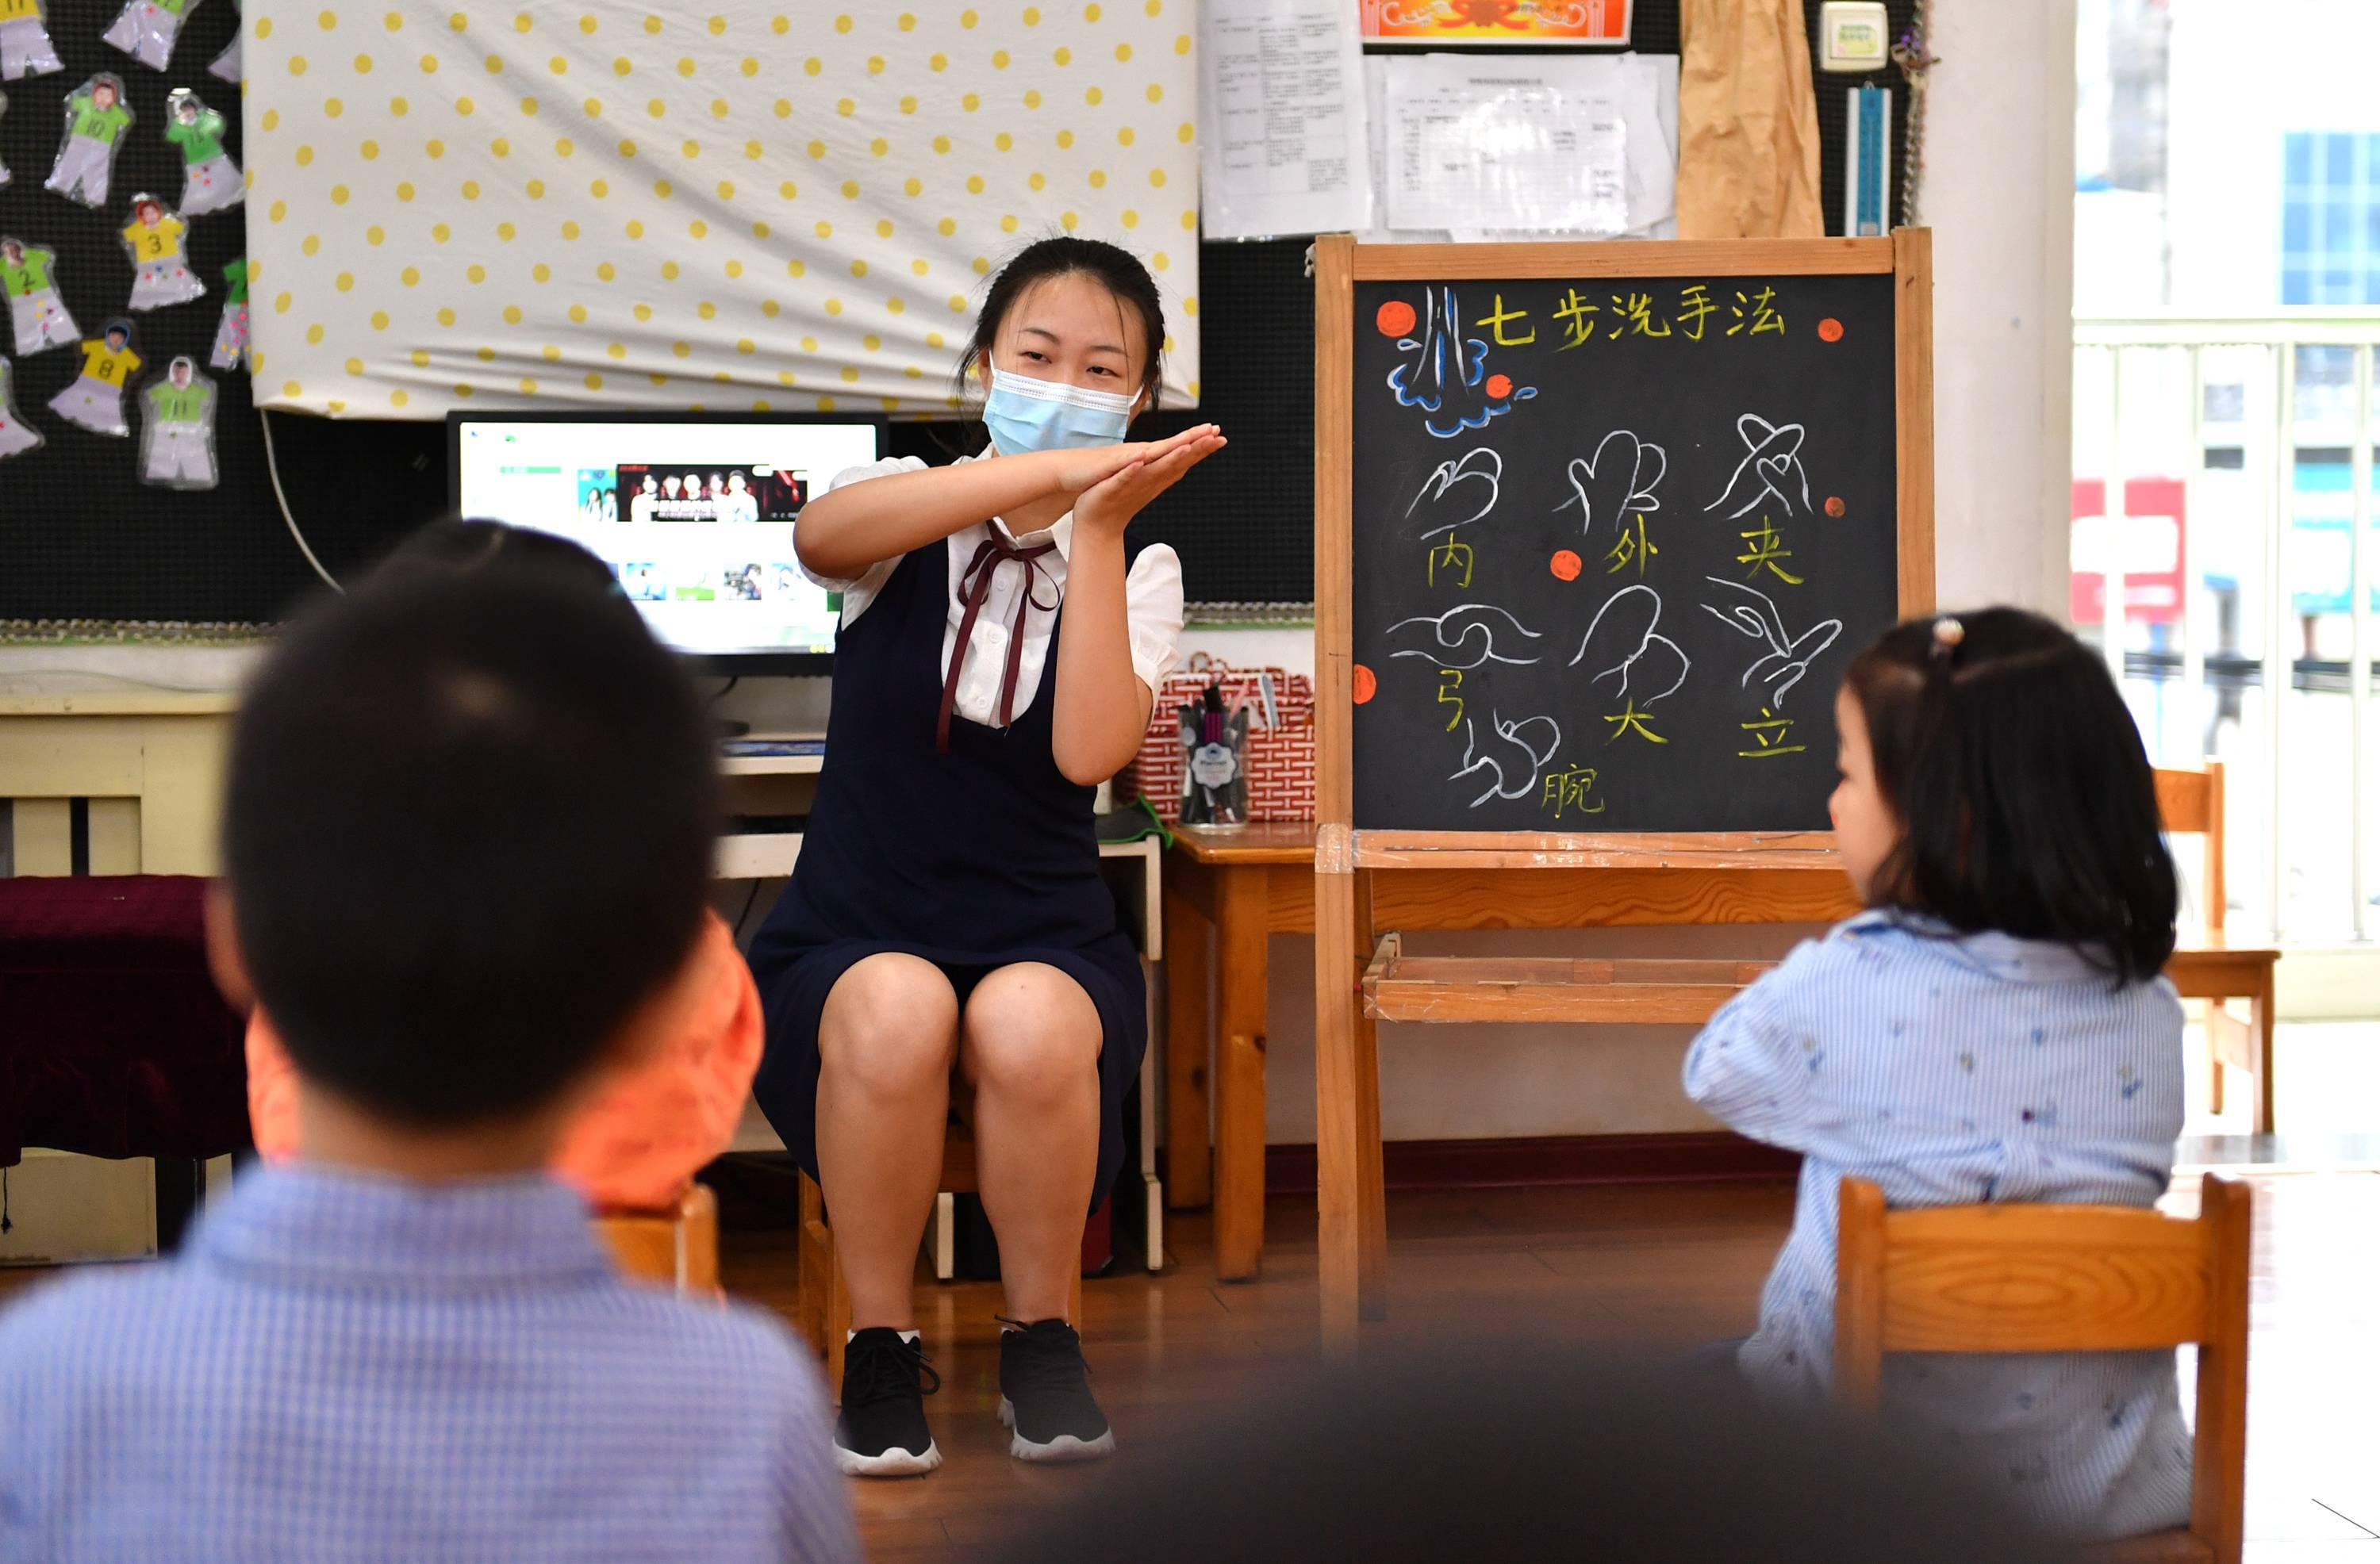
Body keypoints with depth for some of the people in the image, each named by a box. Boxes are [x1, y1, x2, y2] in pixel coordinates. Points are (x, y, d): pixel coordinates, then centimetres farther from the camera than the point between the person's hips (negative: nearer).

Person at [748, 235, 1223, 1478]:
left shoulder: (1139, 569, 3)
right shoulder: (908, 519, 1)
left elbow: (1090, 751, -17)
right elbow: (822, 535, -28)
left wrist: (1094, 532, -20)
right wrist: (1052, 469, -36)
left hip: (1045, 942, 1)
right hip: (851, 939, 0)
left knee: (1027, 1026, -35)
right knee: (895, 1015, -35)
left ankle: (1041, 1339, -10)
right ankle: (880, 1346, -13)